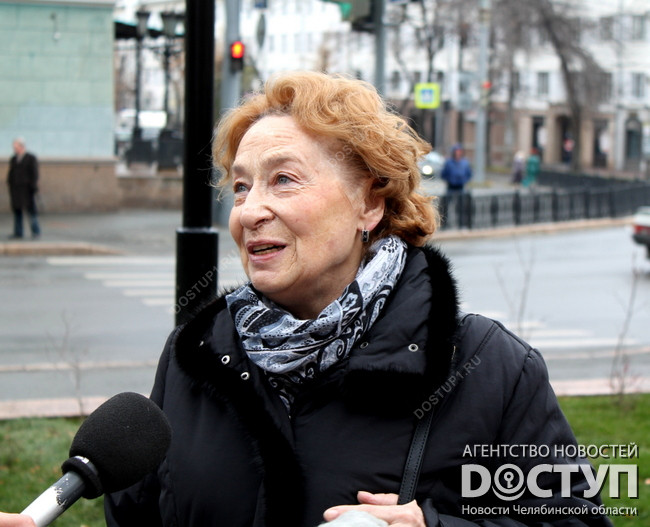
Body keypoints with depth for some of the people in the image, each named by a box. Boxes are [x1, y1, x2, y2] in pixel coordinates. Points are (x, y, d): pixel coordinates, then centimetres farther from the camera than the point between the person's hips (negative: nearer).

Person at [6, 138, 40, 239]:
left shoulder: (31, 158, -2)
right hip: (15, 188, 4)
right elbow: (11, 173, 13)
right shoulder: (13, 159, 12)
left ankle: (36, 231, 6)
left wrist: (33, 188, -11)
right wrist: (10, 185, 6)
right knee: (16, 211, 2)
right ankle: (18, 233, 4)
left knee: (31, 209, -3)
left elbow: (34, 174, -5)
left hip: (26, 188, -4)